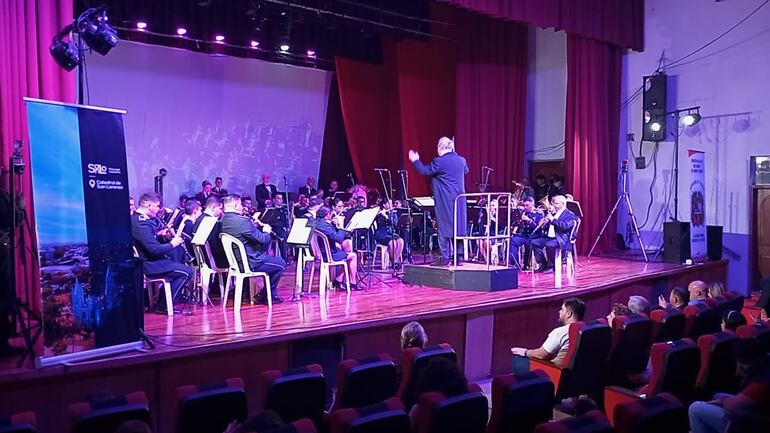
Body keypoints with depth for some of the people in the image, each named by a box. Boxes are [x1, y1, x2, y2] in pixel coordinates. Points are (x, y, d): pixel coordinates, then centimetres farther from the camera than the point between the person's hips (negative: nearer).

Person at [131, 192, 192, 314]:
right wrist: (172, 244, -13)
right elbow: (155, 250, -29)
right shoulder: (141, 223, -26)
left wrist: (160, 235, 2)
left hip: (145, 258, 11)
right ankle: (163, 306, -2)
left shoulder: (136, 218, 6)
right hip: (149, 265, -11)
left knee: (179, 250, 24)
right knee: (187, 272, -10)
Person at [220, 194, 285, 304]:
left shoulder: (222, 221, 2)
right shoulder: (242, 221, -25)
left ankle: (271, 294, 28)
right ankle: (264, 296, 16)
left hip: (233, 261, 9)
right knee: (281, 264, 8)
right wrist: (266, 231, 1)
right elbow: (262, 239, -19)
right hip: (249, 263, -9)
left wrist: (253, 224, 12)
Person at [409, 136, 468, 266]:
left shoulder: (439, 161, -13)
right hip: (459, 199, 6)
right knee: (458, 227, 11)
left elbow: (424, 171, -5)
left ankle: (445, 258, 3)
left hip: (445, 201, -6)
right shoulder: (461, 160, 7)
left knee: (444, 228, 1)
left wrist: (415, 161, 12)